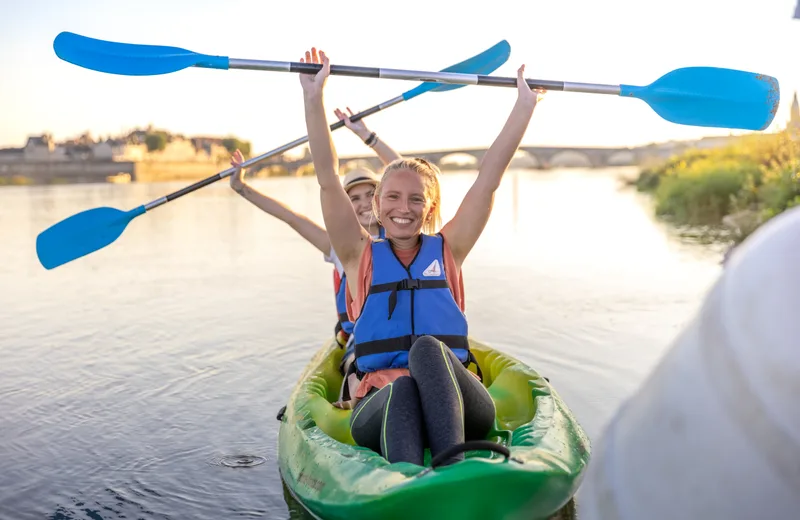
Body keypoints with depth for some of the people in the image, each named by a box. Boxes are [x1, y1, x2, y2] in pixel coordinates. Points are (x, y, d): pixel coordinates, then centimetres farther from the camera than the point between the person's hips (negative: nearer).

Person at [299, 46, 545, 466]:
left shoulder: (447, 250, 14)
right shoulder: (361, 256, 12)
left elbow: (488, 179, 9)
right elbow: (328, 180, 4)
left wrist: (524, 106, 8)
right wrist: (313, 98, -1)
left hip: (453, 402, 1)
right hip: (381, 401, 0)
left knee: (428, 349, -32)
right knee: (402, 391, -35)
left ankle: (453, 467, -48)